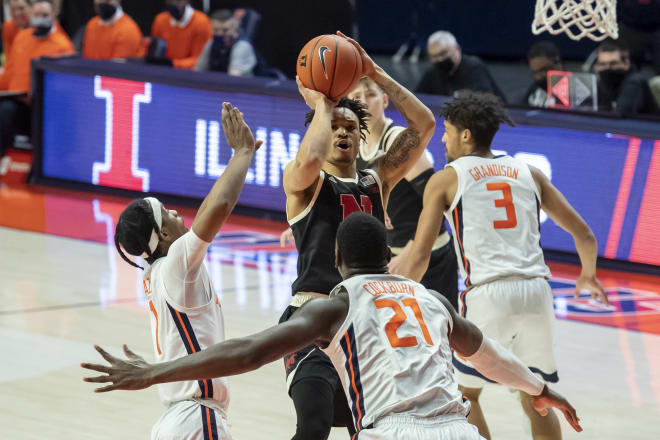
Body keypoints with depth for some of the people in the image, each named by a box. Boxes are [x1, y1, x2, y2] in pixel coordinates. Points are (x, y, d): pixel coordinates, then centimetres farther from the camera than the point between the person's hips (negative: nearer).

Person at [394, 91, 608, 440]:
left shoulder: (446, 179, 9)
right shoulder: (528, 173, 18)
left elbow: (419, 257, 3)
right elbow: (583, 234, 20)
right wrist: (588, 276, 39)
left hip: (488, 294, -4)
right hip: (537, 292, 4)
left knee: (464, 393, 14)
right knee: (535, 399, 18)